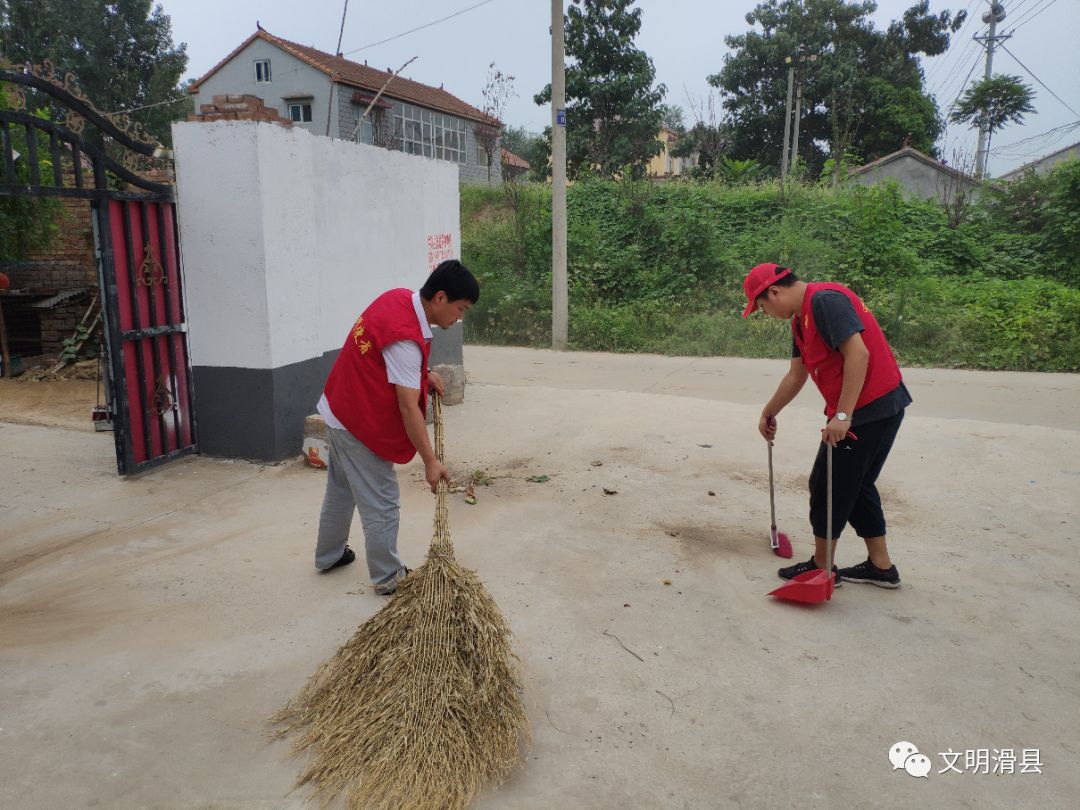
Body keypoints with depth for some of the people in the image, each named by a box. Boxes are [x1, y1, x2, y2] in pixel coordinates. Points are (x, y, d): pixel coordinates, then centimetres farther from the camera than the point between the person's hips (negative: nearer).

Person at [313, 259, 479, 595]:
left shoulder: (399, 297, -3)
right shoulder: (405, 338, -30)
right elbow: (408, 407, -28)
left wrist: (423, 373, 2)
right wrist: (430, 461, -22)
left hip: (338, 408, 10)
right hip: (362, 424, -10)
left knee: (341, 488, 25)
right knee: (382, 504, 2)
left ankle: (328, 555, 43)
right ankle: (388, 578, 16)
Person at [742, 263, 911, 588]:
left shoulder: (825, 300, -17)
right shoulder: (801, 317, 14)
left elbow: (858, 354, -26)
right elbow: (796, 375, 24)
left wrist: (843, 415, -27)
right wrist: (769, 413, 33)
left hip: (870, 409, -10)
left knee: (828, 485, 1)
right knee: (855, 486, 17)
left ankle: (821, 567, 15)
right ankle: (881, 567, 26)